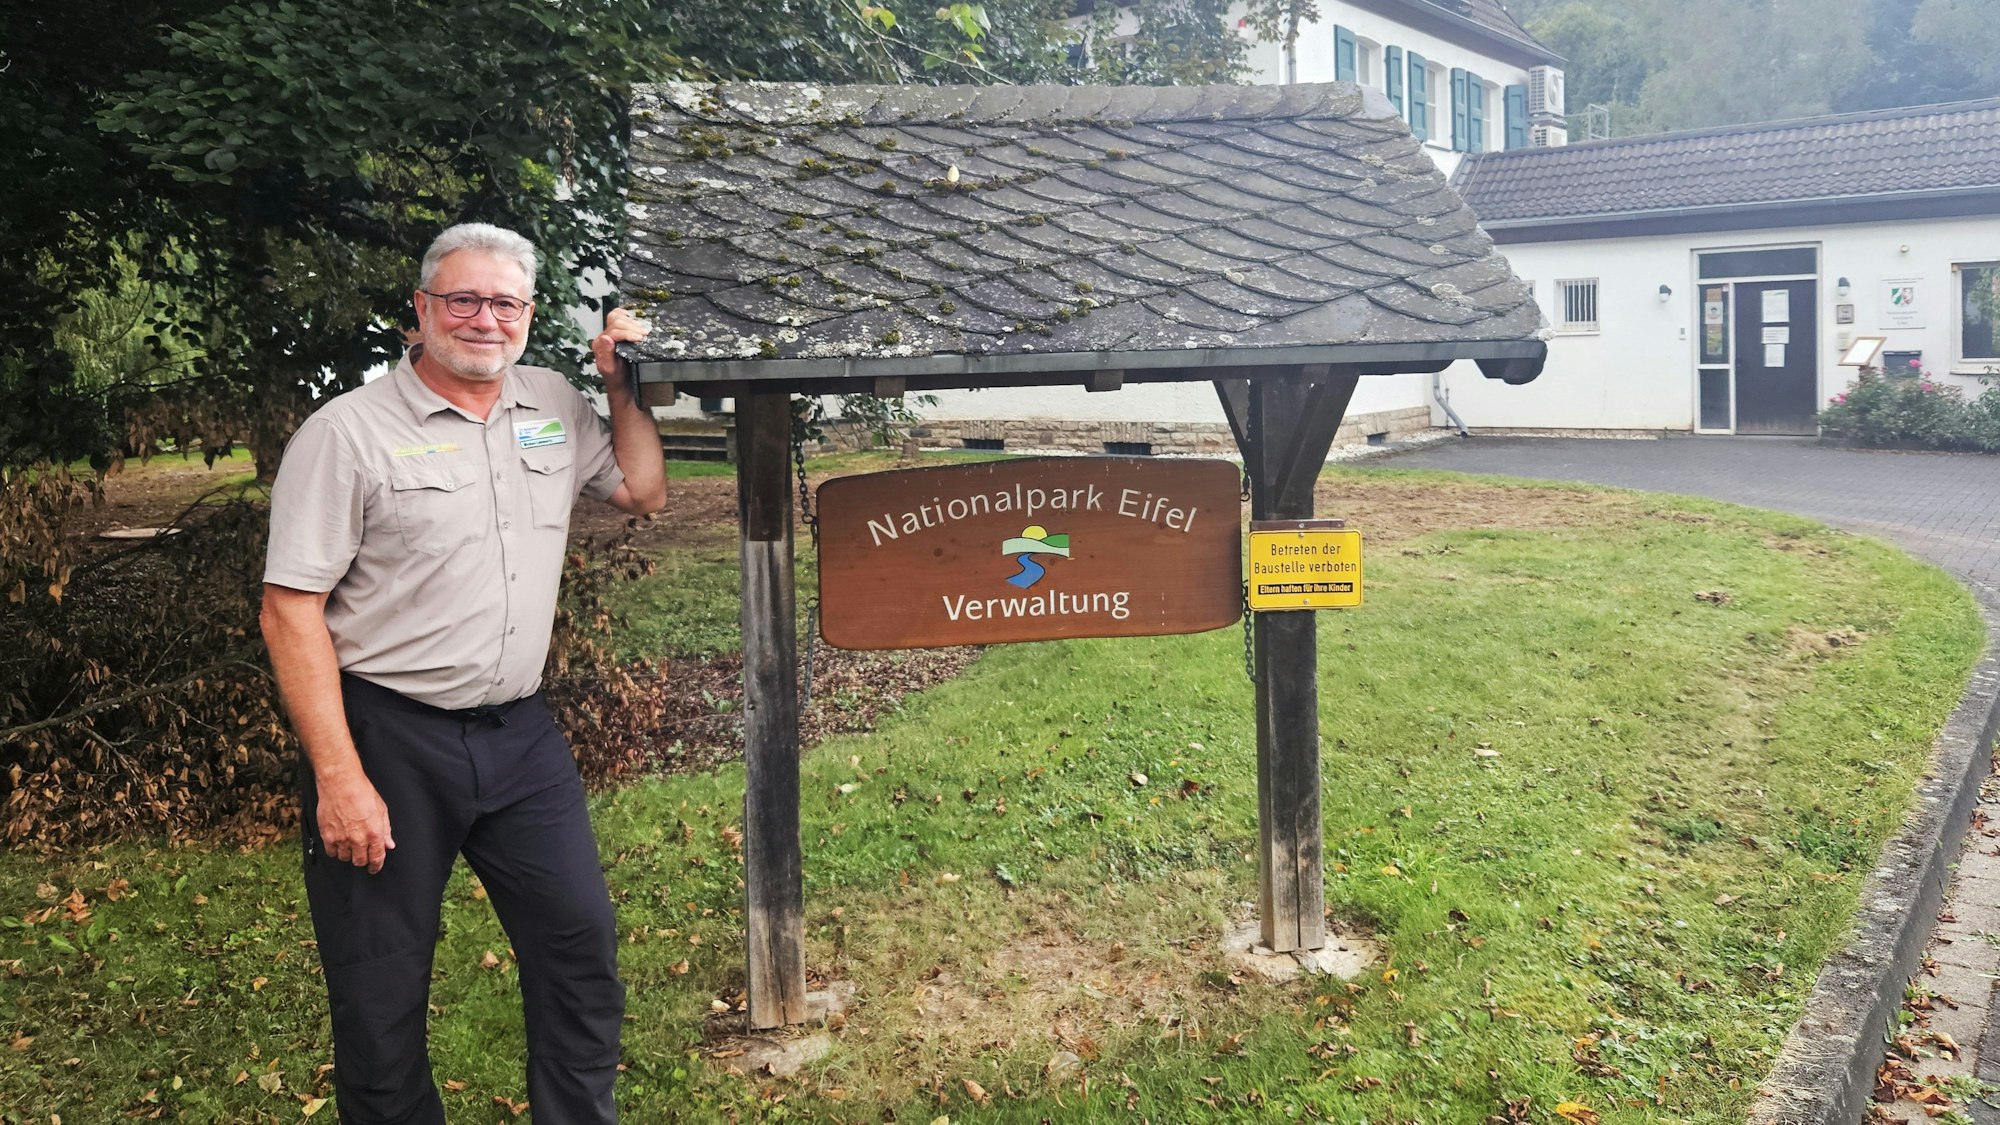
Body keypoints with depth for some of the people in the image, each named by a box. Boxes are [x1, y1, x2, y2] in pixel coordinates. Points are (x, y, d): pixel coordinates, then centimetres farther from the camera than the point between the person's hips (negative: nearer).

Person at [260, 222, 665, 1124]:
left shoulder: (553, 405, 7)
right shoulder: (348, 431, -10)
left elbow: (641, 492, 21)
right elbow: (290, 610, -12)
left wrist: (623, 385, 6)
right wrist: (338, 777, -17)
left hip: (520, 735, 5)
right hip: (389, 742, -5)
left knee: (582, 946, 9)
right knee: (381, 990, 7)